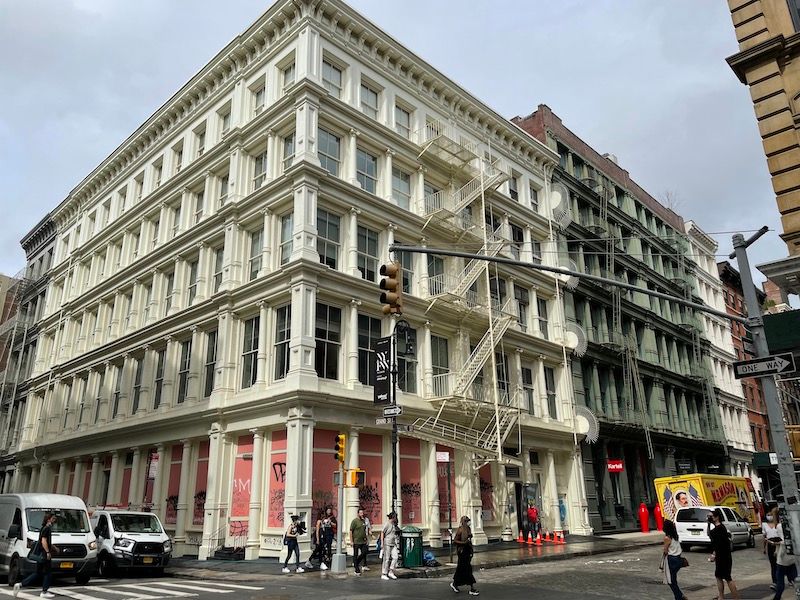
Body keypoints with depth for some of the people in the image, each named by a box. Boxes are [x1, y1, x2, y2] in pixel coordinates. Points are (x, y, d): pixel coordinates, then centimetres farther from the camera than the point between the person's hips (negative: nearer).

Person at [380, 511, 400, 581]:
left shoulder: (394, 525, 13)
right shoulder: (387, 524, -10)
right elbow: (382, 533, -10)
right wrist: (382, 543, -15)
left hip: (393, 544, 7)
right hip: (387, 543, -7)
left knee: (395, 557, -6)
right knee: (386, 559, -4)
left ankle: (391, 572, 3)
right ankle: (383, 574, 4)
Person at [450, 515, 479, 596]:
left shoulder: (468, 529, 9)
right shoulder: (460, 530, -15)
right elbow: (455, 540, -13)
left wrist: (471, 550, 16)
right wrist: (464, 543, -25)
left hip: (468, 550, 8)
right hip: (462, 551, -8)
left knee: (461, 569, 16)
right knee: (467, 569, -8)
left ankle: (454, 584, 31)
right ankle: (472, 589, -5)